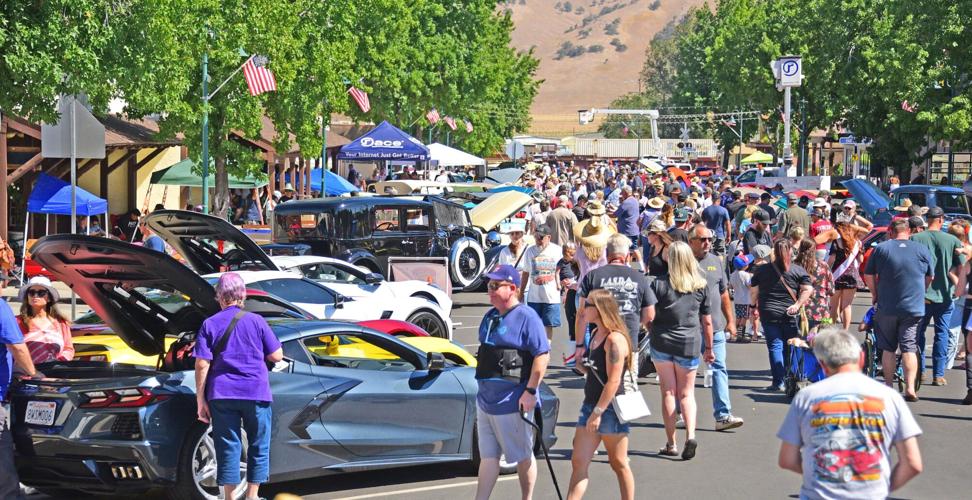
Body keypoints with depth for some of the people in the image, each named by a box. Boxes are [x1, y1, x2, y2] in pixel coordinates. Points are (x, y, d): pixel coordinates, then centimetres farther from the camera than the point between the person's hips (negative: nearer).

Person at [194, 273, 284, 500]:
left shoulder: (210, 325, -1)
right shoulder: (256, 321, 0)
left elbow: (202, 364, -5)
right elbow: (276, 356, 3)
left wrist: (200, 398, 0)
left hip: (222, 395, 0)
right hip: (256, 394, 0)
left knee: (228, 447, 5)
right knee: (258, 447, 12)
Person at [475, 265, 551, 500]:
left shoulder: (526, 317, -14)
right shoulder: (490, 317, 12)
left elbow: (542, 355, -18)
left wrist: (530, 391, -21)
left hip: (512, 403, -8)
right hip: (486, 400, 8)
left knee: (523, 456, 7)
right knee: (488, 456, 9)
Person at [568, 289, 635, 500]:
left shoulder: (615, 340, -17)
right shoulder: (596, 334, 11)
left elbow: (613, 381, -21)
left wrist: (598, 413, -21)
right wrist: (584, 367, 8)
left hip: (610, 409, -9)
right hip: (590, 405, 9)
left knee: (619, 464, 6)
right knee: (578, 463, 1)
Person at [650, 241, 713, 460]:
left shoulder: (659, 284, -5)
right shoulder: (701, 286, 1)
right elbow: (707, 321, 6)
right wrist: (709, 348, 15)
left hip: (662, 343, -1)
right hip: (690, 344, 1)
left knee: (668, 393, 7)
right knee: (687, 393, 10)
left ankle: (671, 444, 7)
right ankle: (690, 436, -12)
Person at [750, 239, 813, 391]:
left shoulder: (761, 270, 3)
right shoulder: (798, 270, 0)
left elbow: (753, 292, 6)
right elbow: (807, 289, -8)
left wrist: (754, 305, 20)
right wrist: (798, 304, -6)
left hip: (769, 314, 0)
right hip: (790, 315, 0)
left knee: (775, 346, 0)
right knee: (790, 348, 10)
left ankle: (778, 382, -6)